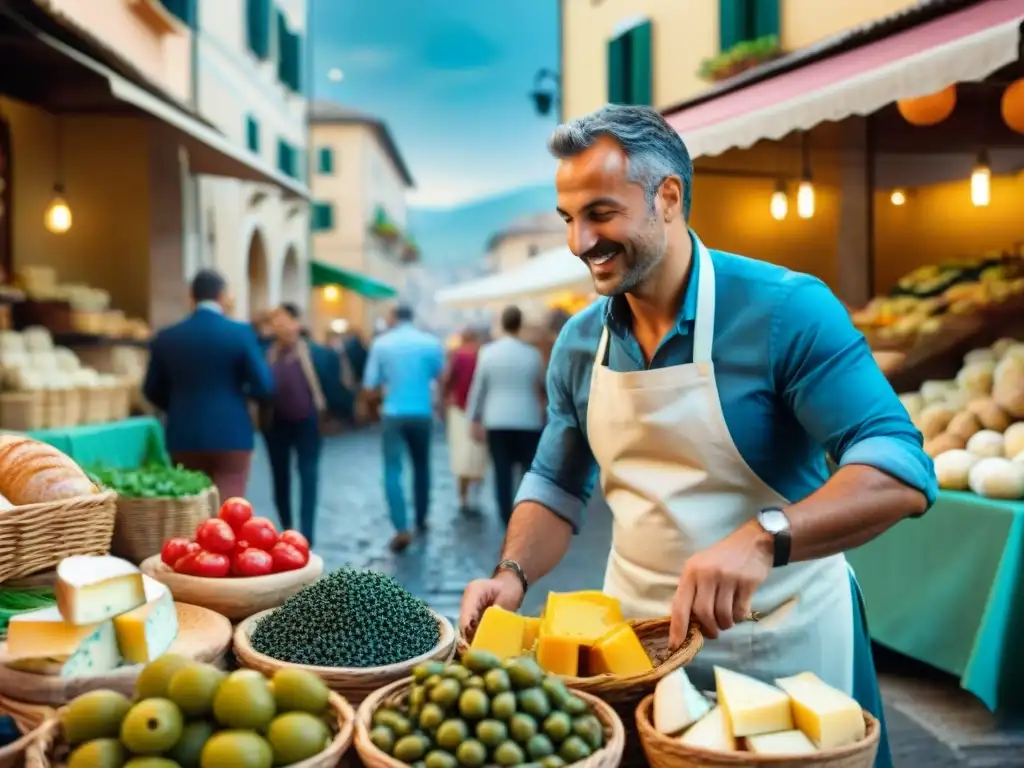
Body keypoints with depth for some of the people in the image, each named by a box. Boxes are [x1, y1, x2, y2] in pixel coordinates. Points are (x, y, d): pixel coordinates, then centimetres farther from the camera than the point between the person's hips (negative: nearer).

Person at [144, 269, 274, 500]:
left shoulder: (166, 337, 2)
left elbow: (152, 391, 10)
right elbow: (264, 386, -9)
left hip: (184, 438, 4)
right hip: (231, 436, -3)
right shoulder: (241, 332, -7)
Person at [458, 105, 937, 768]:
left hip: (781, 640, -4)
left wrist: (762, 537, -39)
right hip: (636, 632, 5)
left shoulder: (785, 310, -18)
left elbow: (899, 469, -24)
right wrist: (513, 574, -10)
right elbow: (557, 487, 8)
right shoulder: (579, 342, -1)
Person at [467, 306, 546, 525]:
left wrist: (476, 419, 11)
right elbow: (542, 385, 10)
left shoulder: (487, 352, -1)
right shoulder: (533, 354, -4)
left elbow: (478, 387, 3)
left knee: (502, 473, 4)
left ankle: (508, 522, 5)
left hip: (497, 422, 1)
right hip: (528, 421, -1)